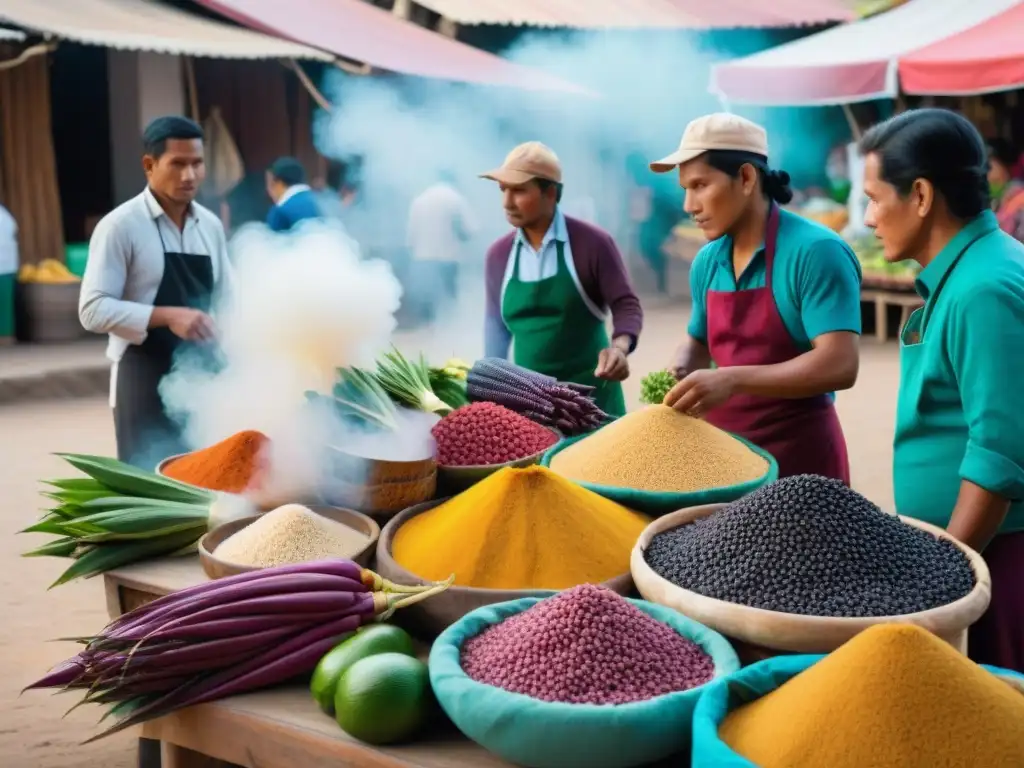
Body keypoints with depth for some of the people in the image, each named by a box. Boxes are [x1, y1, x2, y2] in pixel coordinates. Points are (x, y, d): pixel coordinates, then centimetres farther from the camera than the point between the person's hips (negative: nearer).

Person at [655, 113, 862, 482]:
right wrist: (678, 374, -2)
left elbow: (839, 365, -24)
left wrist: (733, 380, -32)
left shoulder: (815, 252, -15)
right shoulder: (707, 262, 5)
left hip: (799, 456, -6)